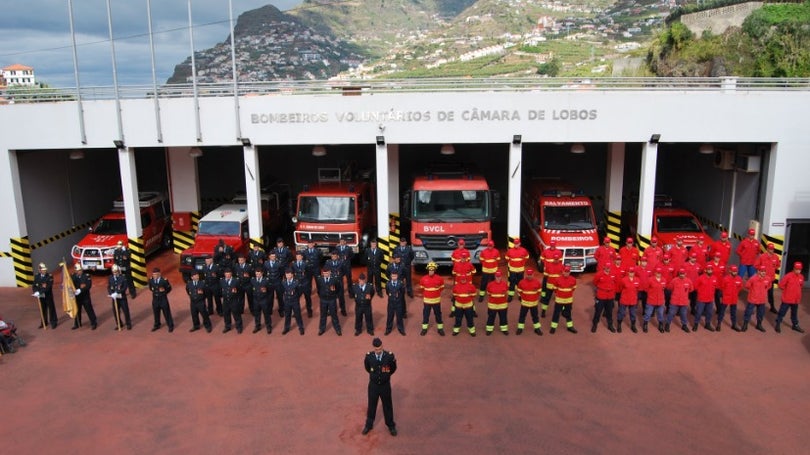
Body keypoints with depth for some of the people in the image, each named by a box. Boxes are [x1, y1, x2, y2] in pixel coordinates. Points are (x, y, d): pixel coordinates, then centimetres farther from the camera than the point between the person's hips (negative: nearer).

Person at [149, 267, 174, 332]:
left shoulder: (164, 280, -16)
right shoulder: (151, 280, -4)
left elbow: (169, 288, -3)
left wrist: (164, 291, -11)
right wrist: (153, 290, 1)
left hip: (163, 299, -4)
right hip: (155, 299, 4)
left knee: (167, 313, 5)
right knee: (156, 312, 15)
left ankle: (171, 326, 18)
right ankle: (157, 325, 35)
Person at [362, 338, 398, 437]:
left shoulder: (389, 356, -21)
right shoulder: (369, 356, -18)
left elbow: (393, 369, 0)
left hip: (385, 385, 0)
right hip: (373, 385, 0)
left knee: (388, 406, 17)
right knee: (371, 405, 19)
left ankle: (391, 425, 37)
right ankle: (369, 425, 39)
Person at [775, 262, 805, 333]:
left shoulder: (801, 277, 1)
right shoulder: (788, 276, -18)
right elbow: (781, 285, -13)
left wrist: (796, 291, 10)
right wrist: (787, 290, -2)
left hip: (796, 299, 6)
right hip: (787, 299, -5)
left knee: (794, 313, 20)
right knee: (782, 312, 4)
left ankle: (795, 325, 34)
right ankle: (778, 325, 16)